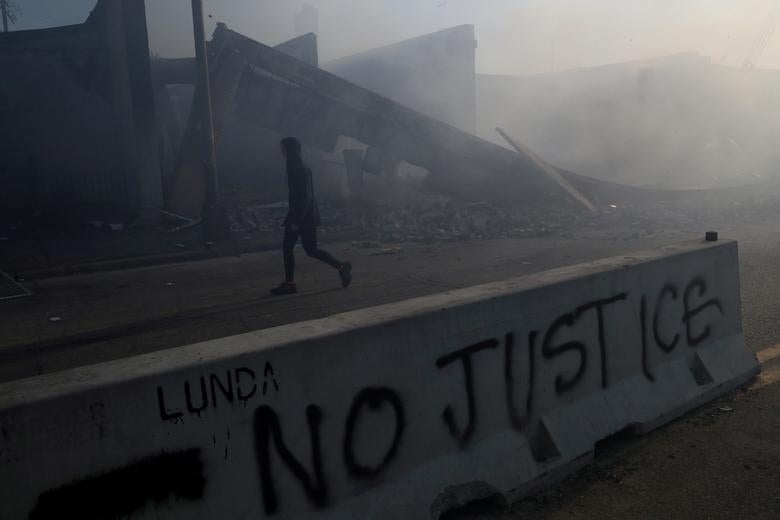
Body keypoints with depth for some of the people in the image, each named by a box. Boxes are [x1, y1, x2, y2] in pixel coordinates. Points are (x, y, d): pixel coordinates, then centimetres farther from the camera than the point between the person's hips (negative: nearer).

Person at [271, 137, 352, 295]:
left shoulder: (301, 169, -18)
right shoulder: (294, 168, 10)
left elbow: (306, 196, -22)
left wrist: (297, 221, -23)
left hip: (305, 216, -9)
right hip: (296, 213, 9)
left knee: (311, 250, -1)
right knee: (287, 248, 7)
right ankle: (289, 283, 12)